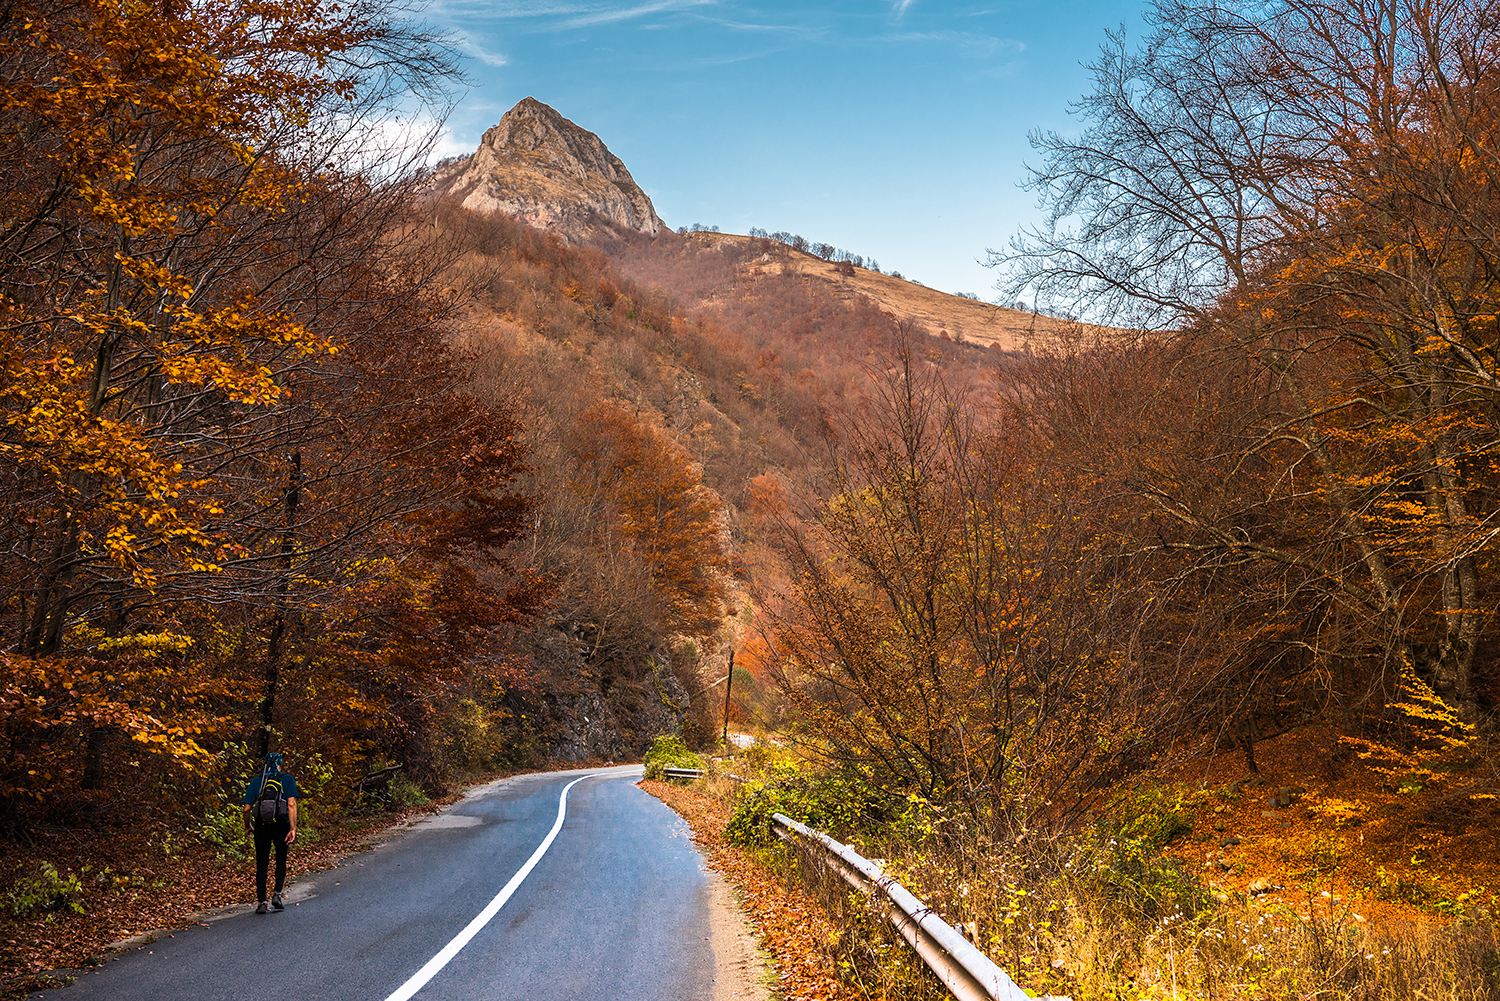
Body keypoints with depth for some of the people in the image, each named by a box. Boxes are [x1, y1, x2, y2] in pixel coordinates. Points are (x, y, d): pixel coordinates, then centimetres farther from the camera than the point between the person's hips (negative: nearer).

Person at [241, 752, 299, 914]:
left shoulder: (256, 781, 9)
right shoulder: (287, 779, 4)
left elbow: (246, 808, 4)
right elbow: (292, 804, -9)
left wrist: (247, 827, 20)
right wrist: (293, 829, -11)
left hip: (261, 827, 1)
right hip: (281, 825, -1)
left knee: (261, 864, 8)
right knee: (281, 860, 18)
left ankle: (261, 902, 4)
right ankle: (277, 895, 5)